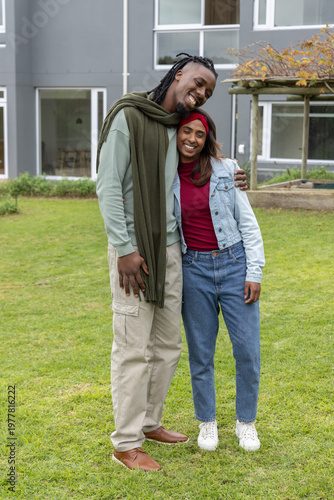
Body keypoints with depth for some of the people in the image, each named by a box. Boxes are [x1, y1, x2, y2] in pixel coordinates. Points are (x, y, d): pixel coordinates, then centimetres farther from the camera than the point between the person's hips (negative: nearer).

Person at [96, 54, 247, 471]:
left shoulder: (179, 128, 15)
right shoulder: (128, 117, -7)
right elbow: (108, 186, -12)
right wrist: (124, 248, -17)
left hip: (169, 249, 8)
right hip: (134, 251, -8)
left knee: (167, 346, 13)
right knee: (133, 350, -4)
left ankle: (150, 423, 29)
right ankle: (126, 443, 7)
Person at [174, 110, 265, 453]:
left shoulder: (225, 170, -2)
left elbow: (247, 223, 0)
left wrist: (254, 273, -4)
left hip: (234, 263, 0)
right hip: (193, 270, 1)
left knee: (248, 351, 1)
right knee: (200, 353, 6)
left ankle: (246, 421, 21)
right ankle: (207, 422, 26)